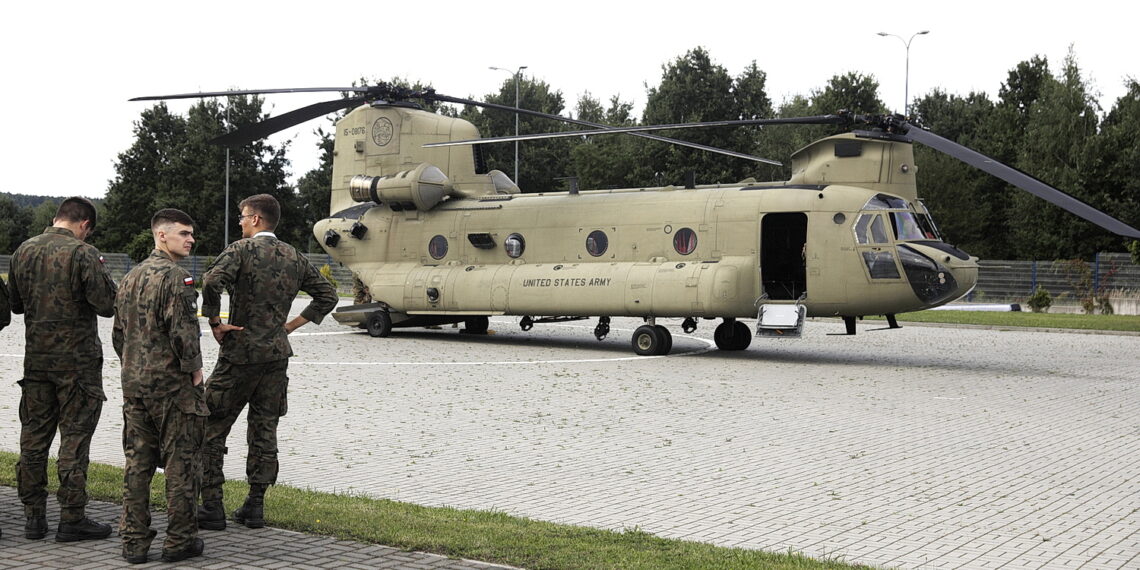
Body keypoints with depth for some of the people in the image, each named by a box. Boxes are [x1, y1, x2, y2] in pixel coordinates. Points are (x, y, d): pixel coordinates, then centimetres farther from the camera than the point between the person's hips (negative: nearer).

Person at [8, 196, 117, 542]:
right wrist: (101, 273, 0)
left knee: (34, 436, 11)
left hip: (36, 358, 6)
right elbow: (107, 305, -15)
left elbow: (15, 304, 16)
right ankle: (72, 519, 3)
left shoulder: (24, 251, 6)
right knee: (75, 437, 0)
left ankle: (34, 516, 16)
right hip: (77, 361, -6)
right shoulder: (83, 254, -13)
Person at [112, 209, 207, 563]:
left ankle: (134, 541, 15)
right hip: (173, 386, -8)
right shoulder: (175, 277, -14)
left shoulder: (131, 277, 14)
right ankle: (180, 541, 6)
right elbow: (182, 330, -21)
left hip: (134, 385, 8)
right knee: (181, 464, 1)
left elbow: (118, 332, 18)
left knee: (138, 463, 11)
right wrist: (195, 370, -8)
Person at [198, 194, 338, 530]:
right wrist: (291, 325, 11)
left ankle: (212, 507, 5)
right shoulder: (294, 258, 9)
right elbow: (327, 295, 12)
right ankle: (255, 506, 15)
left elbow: (212, 281, -26)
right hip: (277, 354, 5)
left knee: (212, 429, 5)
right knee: (264, 430, 12)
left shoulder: (242, 249, -9)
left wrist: (215, 323, -13)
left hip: (240, 353, -5)